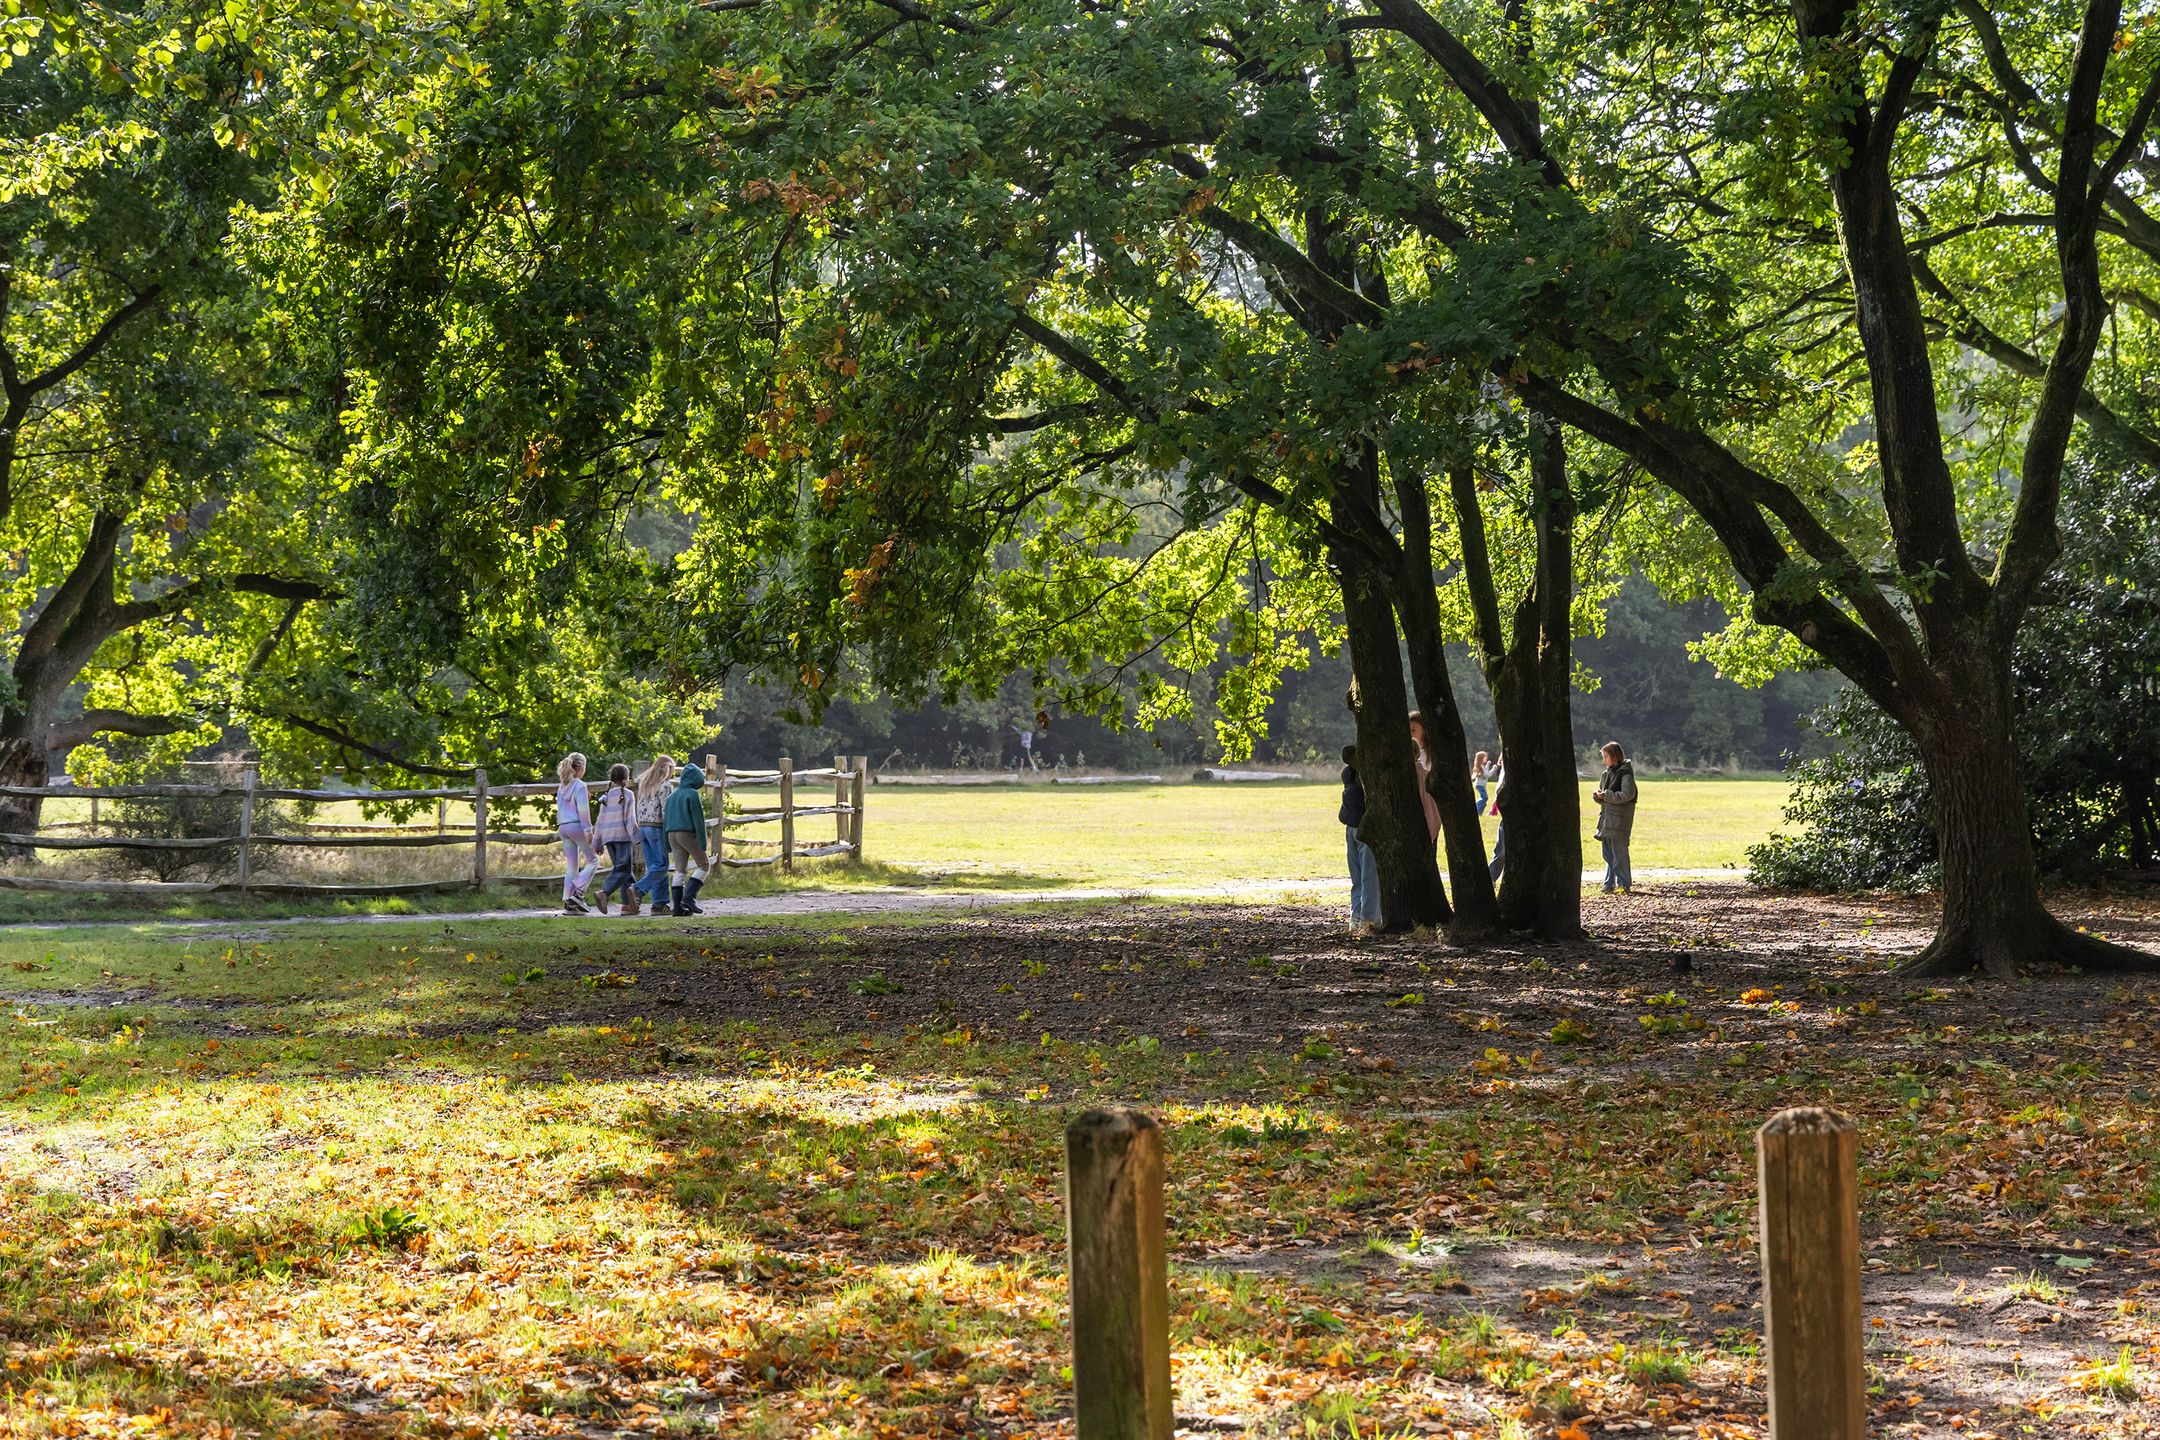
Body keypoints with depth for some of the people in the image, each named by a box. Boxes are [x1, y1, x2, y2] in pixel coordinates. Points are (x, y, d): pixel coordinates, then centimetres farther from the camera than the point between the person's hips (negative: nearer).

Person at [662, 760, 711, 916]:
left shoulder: (672, 796, 16)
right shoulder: (693, 795, -8)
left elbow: (665, 819, 17)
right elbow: (698, 819, -13)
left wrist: (667, 845, 20)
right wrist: (702, 843, -12)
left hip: (673, 835, 7)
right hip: (688, 833, -7)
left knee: (680, 870, 6)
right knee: (703, 865, 3)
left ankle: (678, 906, 0)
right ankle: (689, 897, -11)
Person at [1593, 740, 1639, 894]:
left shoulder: (1625, 773, -8)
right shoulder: (1606, 774, 15)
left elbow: (1627, 795, -18)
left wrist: (1605, 795, -16)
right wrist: (1597, 796, -2)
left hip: (1620, 818, -8)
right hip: (1607, 816, 8)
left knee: (1619, 851, -7)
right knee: (1608, 852, 10)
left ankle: (1624, 884, -2)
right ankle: (1610, 883, 16)